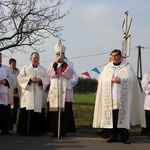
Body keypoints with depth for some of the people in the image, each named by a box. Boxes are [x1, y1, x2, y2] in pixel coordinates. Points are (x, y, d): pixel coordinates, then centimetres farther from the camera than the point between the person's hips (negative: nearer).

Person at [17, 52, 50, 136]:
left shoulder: (43, 69, 17)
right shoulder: (25, 68, 15)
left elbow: (47, 79, 6)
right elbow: (20, 77, 2)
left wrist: (40, 80, -13)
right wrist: (30, 78, -11)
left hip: (39, 94, 1)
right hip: (28, 93, -1)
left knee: (38, 111, -3)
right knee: (27, 112, -7)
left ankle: (37, 130, 2)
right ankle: (25, 130, -3)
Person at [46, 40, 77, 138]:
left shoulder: (69, 64, 9)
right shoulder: (53, 64, 15)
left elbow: (70, 74, -10)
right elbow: (50, 74, -4)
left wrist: (63, 63, -17)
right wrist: (56, 63, -15)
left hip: (65, 92, -2)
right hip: (54, 91, 2)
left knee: (64, 111, -8)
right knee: (54, 111, -1)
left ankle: (63, 131, -3)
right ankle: (55, 131, 5)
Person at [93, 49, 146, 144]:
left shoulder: (127, 66, 8)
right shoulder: (107, 67, 15)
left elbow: (131, 79, -1)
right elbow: (102, 80, 5)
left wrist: (121, 79, -15)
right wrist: (112, 80, -12)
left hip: (122, 97, -2)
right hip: (110, 96, 2)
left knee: (122, 116, -6)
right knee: (112, 116, -1)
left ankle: (124, 137, 1)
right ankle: (112, 136, 7)